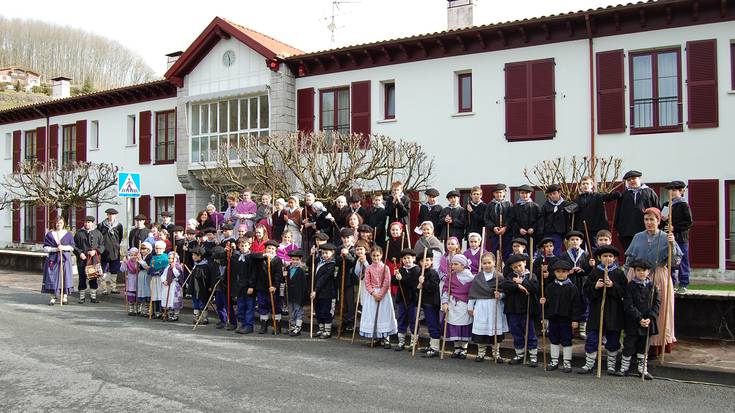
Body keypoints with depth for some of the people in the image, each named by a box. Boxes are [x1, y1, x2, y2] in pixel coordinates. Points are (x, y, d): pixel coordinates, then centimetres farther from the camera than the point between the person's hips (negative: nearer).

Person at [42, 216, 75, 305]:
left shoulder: (68, 234, 8)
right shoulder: (49, 234, 7)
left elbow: (72, 247, 5)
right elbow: (45, 248, 3)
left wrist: (64, 247, -13)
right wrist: (55, 249, -13)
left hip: (65, 258, 0)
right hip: (53, 259, 0)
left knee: (65, 277, -3)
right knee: (53, 277, -4)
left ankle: (65, 296, 3)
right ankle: (53, 296, 2)